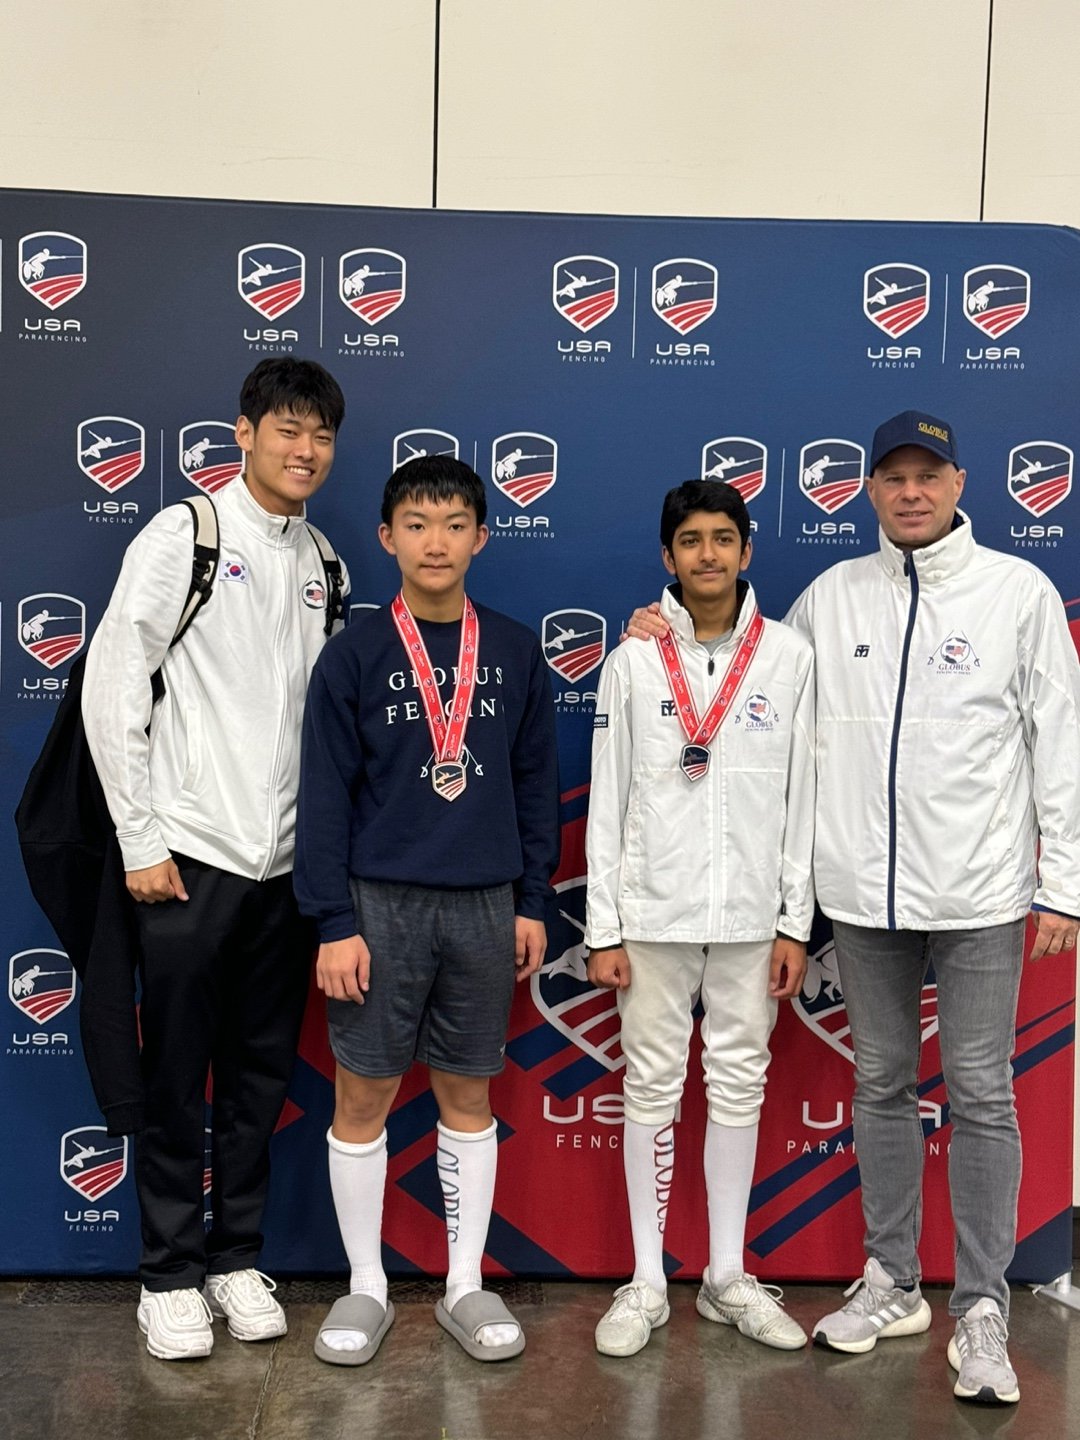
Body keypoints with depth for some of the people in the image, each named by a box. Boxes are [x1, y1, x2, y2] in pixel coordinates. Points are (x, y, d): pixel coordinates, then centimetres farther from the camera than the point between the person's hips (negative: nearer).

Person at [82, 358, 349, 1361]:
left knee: (262, 1073, 12)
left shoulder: (323, 563, 10)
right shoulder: (183, 536, -5)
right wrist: (141, 841, -10)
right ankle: (170, 1276, 21)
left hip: (288, 860, 5)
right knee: (176, 1075, 5)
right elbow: (111, 690, -8)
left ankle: (236, 1258, 28)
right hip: (192, 856, -4)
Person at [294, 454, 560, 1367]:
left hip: (485, 908, 2)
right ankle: (366, 1287, 23)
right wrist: (334, 924, -8)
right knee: (363, 1095, 6)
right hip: (380, 904, -1)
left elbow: (536, 785, 8)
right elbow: (325, 795, -4)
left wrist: (533, 902, 5)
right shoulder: (355, 655, -2)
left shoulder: (516, 653, 5)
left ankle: (466, 1285, 25)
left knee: (469, 1094, 11)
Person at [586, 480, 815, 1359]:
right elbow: (608, 803, 0)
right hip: (655, 912, -1)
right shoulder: (633, 662, 0)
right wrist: (603, 930, -3)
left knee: (740, 1086, 10)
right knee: (653, 1088, 6)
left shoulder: (790, 657, 2)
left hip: (751, 916, 1)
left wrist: (797, 922, 0)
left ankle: (729, 1277, 24)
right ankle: (646, 1284, 19)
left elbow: (802, 798, 3)